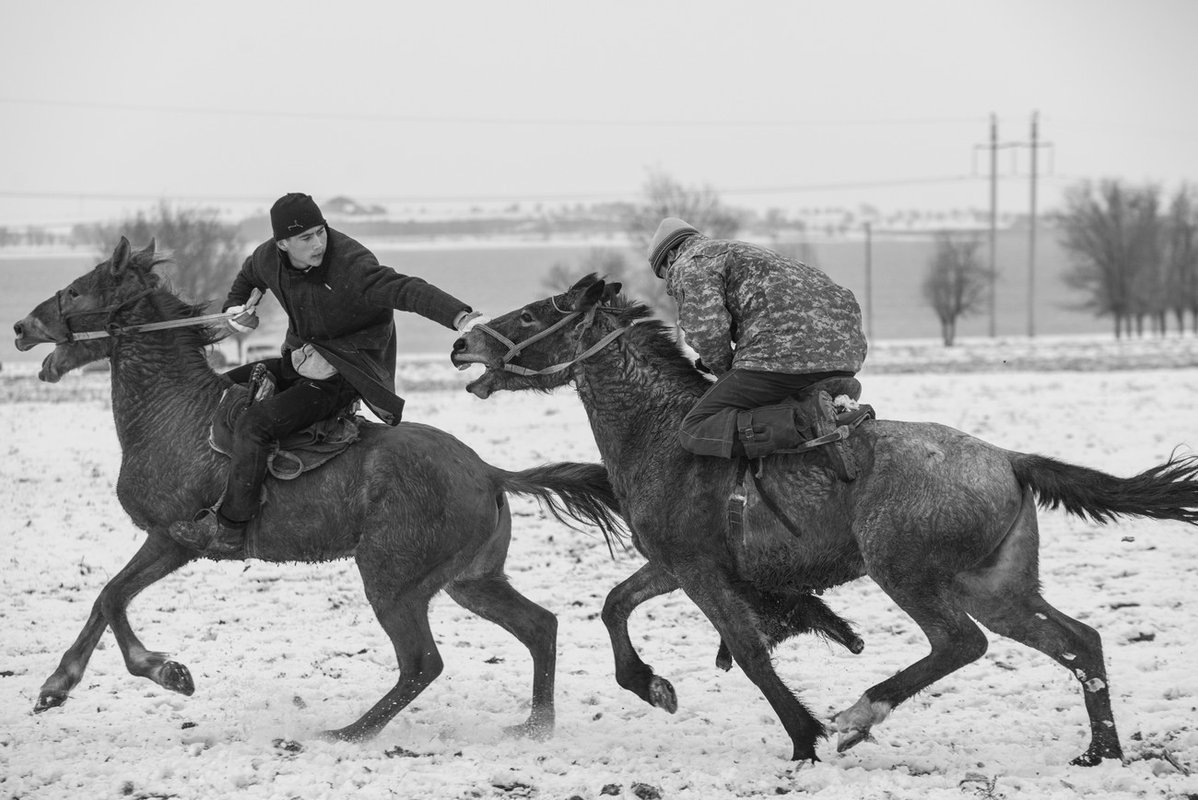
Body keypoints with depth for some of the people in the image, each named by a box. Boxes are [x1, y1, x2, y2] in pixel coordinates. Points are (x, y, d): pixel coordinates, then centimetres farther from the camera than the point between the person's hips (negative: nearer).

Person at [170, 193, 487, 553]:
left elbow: (404, 290, -39)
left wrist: (460, 317, -53)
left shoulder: (350, 265, -27)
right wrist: (235, 307, 5)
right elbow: (248, 277, 23)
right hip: (300, 359, 8)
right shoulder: (268, 257, -4)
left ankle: (228, 528, -15)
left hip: (344, 374, -8)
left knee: (253, 425, -22)